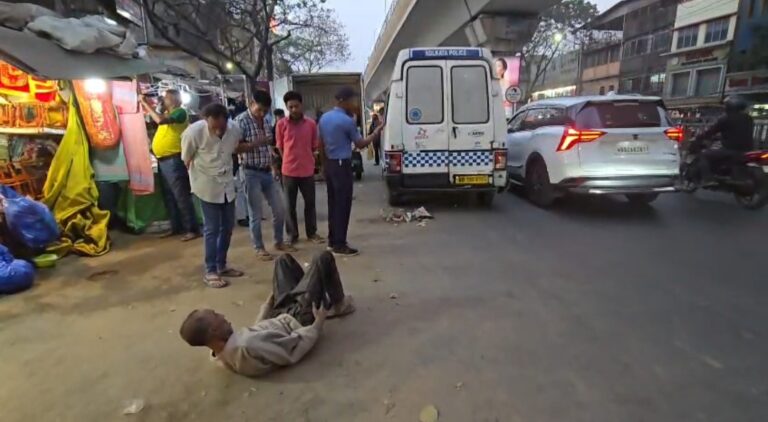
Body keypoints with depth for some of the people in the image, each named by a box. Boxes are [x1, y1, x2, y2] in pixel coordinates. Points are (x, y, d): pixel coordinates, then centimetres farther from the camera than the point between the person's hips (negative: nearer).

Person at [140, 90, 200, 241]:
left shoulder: (180, 112, -9)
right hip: (163, 160, 9)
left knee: (181, 195, -9)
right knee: (168, 196, 13)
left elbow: (160, 120, -23)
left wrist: (146, 104, -15)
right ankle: (176, 227, 21)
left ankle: (193, 229, -4)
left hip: (174, 160, -9)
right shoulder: (167, 114, 19)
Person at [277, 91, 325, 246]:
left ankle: (312, 232, 26)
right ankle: (292, 235, 21)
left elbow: (314, 147, 9)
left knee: (310, 203, 11)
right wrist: (290, 162, 5)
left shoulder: (311, 124, -1)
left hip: (307, 170, 1)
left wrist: (306, 160, 8)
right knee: (290, 205, 8)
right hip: (289, 171, -1)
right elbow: (280, 147, 4)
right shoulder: (281, 125, -4)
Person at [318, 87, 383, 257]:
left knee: (333, 203, 14)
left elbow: (321, 144, 15)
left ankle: (332, 240, 21)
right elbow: (360, 144, -6)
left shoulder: (324, 118, 10)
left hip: (329, 164, 9)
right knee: (343, 205, -4)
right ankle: (339, 245, 0)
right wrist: (375, 133, 7)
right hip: (342, 165, -8)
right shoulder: (347, 121, -15)